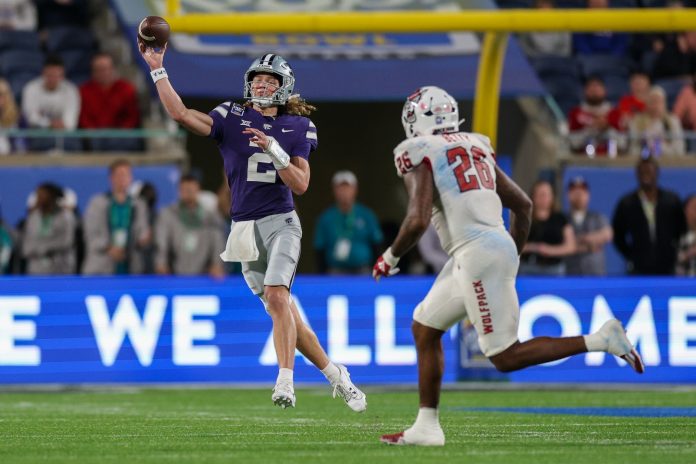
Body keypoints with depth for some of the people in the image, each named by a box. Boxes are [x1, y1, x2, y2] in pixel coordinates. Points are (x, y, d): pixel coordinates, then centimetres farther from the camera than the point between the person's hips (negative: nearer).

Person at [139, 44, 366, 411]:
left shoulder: (296, 129, 5)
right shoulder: (231, 119, 6)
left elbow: (300, 185, -2)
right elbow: (180, 113, -5)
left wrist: (275, 152, -16)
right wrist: (157, 68, -9)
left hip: (280, 222, -2)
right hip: (245, 227, 2)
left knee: (277, 296, -25)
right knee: (283, 311, 3)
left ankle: (285, 381, -30)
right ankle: (335, 374, 17)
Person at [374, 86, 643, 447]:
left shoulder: (420, 155, -3)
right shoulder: (475, 148, 20)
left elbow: (417, 221, -14)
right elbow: (523, 205, 20)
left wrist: (390, 257, 3)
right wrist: (512, 258, 29)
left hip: (477, 254, -9)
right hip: (499, 246, 9)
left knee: (505, 358, -6)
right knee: (424, 327, 19)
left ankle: (601, 340, -15)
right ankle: (426, 427, 18)